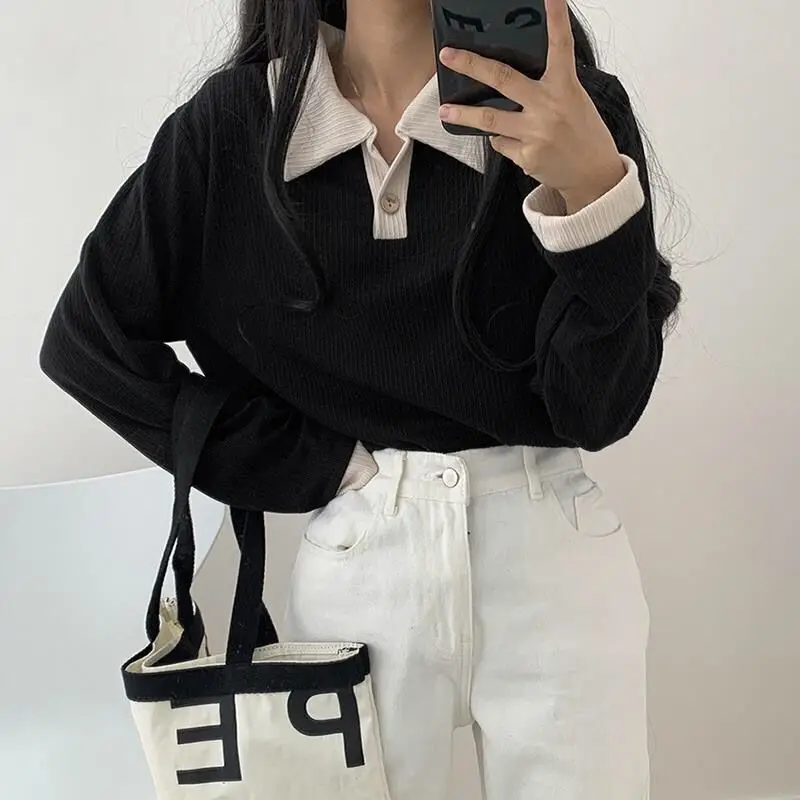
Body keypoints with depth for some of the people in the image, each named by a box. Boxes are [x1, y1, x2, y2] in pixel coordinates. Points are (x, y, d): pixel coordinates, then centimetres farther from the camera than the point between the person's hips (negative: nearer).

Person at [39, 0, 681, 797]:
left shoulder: (573, 109, -7)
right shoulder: (232, 125, -5)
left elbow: (600, 408, -11)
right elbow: (88, 341, -2)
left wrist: (594, 187, -27)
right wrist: (317, 467, -6)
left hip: (552, 561, 0)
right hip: (356, 568, 0)